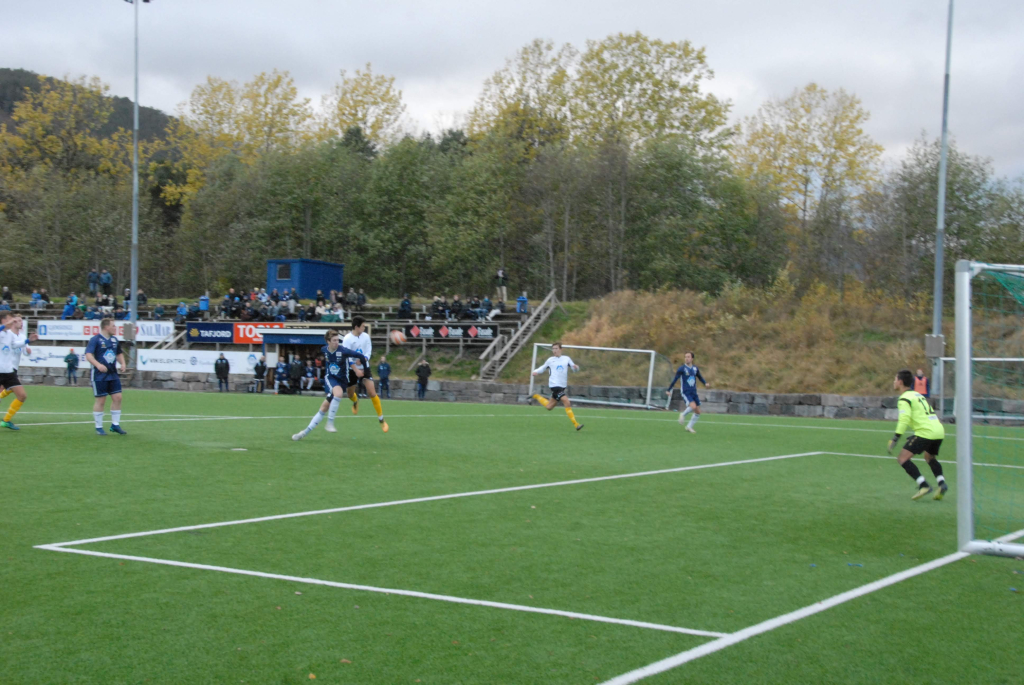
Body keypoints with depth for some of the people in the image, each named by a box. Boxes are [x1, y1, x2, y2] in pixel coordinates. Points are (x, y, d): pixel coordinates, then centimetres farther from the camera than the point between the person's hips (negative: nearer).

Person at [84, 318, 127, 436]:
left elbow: (119, 353, 26)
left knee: (117, 397, 2)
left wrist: (122, 363, 7)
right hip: (99, 376, -6)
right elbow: (88, 355, -19)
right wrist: (98, 365, -33)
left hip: (113, 374, 6)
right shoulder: (95, 339, -10)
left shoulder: (115, 340, 11)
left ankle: (115, 425, 13)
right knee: (101, 400, -1)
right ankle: (99, 427, 10)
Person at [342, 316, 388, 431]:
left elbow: (368, 352, -2)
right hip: (351, 369, -1)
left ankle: (381, 419, -4)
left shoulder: (366, 336, -5)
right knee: (350, 394, 14)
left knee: (372, 393, -12)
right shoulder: (347, 339, -16)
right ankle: (356, 401, 54)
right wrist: (356, 370, -31)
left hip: (364, 367, 1)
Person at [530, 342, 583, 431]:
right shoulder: (550, 360, 5)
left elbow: (575, 368, 9)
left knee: (549, 407, 13)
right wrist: (536, 371, -1)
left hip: (563, 386, 4)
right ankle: (576, 424, -16)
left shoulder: (567, 359, 9)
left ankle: (536, 396, 36)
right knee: (567, 402, -20)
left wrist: (576, 367, -15)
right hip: (554, 385, -4)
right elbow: (543, 367, 18)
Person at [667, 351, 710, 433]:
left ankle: (689, 427, 20)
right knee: (693, 406, -28)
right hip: (685, 392, -6)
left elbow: (700, 377, 22)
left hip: (694, 393, 6)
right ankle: (683, 414, 2)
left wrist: (705, 383, 4)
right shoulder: (681, 369, -7)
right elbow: (674, 380, -5)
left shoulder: (695, 369, 7)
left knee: (698, 412, 3)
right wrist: (669, 390, -5)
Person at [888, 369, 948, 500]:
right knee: (930, 457, 31)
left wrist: (895, 438, -19)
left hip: (926, 432, -9)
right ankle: (942, 483, 11)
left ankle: (923, 485, -18)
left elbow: (904, 419, -18)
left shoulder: (904, 399, -3)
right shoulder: (917, 394, 24)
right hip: (939, 431, 9)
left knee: (903, 458, -6)